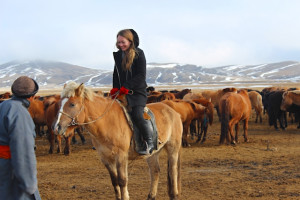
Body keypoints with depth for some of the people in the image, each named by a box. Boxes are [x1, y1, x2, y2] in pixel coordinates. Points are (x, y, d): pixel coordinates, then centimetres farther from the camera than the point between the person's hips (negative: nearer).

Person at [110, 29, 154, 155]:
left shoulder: (138, 54, -6)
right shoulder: (118, 55, 11)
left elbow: (141, 76, -13)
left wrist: (126, 87, -20)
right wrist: (115, 88, 1)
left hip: (137, 92, -7)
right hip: (122, 92, 7)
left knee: (136, 115, -22)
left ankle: (149, 143, -10)